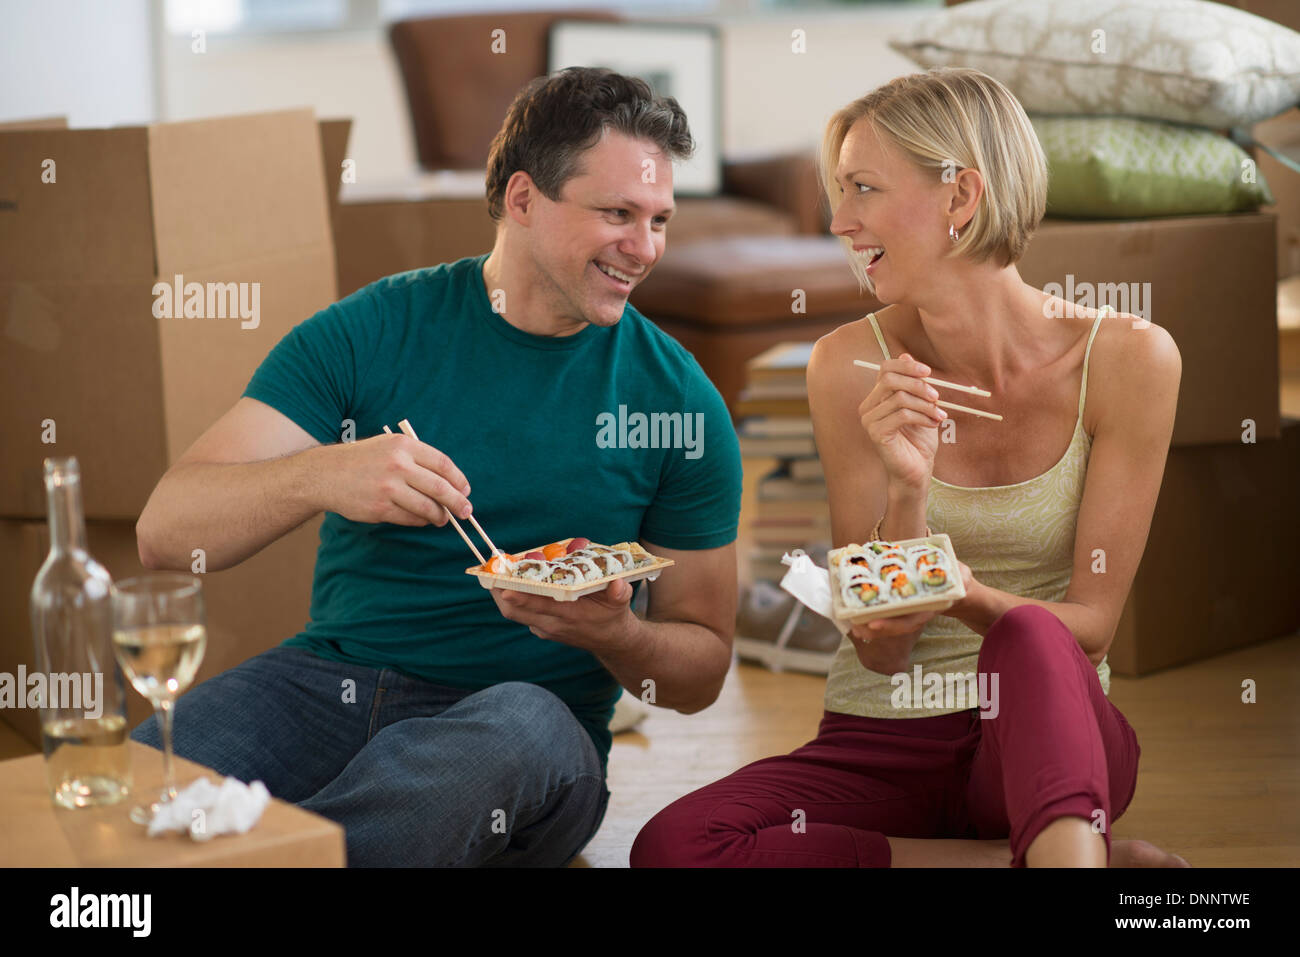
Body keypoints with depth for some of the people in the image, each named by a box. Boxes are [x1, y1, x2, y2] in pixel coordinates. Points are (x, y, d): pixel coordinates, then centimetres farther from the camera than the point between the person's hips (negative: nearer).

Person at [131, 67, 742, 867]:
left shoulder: (680, 399, 3)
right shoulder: (372, 333, 2)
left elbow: (700, 670, 9)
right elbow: (166, 534, -6)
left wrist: (614, 634, -15)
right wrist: (320, 476, -26)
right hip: (328, 681, -1)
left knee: (521, 728, -38)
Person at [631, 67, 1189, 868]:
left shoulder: (1127, 358, -9)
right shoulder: (853, 365, -6)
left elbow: (1089, 627, -7)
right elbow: (879, 650, -6)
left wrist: (968, 597, -28)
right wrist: (907, 494, -24)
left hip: (1047, 740, -3)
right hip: (881, 741, 3)